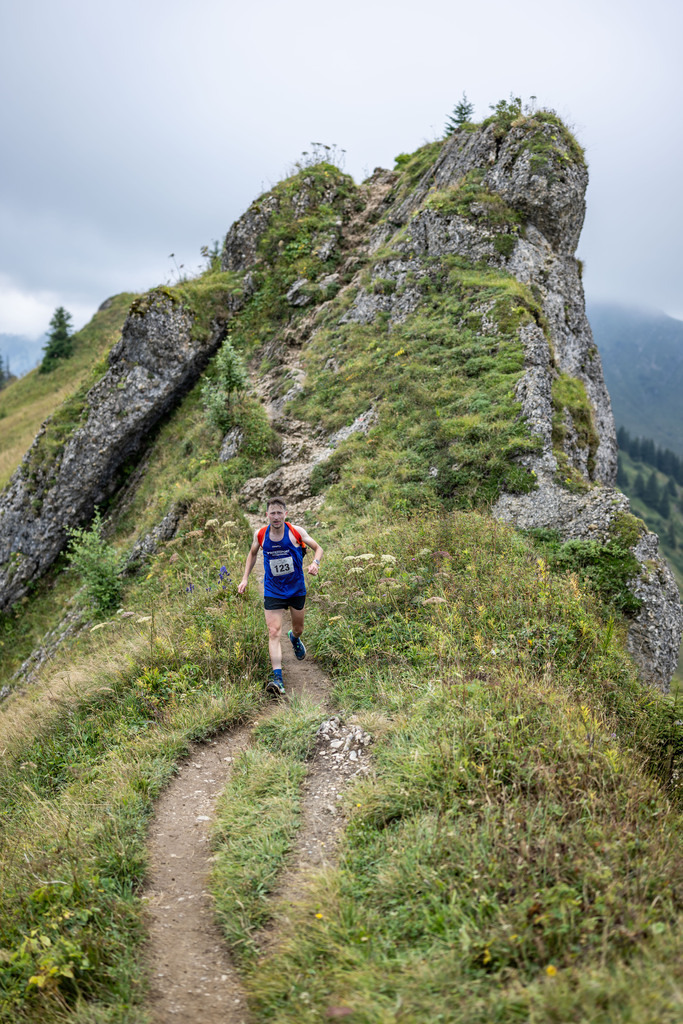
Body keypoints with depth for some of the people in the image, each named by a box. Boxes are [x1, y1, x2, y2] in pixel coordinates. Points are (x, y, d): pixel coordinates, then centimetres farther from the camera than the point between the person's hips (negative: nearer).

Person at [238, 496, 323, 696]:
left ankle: (294, 639, 58)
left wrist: (315, 563, -20)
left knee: (298, 629, 19)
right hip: (272, 591, 0)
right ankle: (277, 679, -18)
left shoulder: (296, 532, -12)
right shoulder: (260, 535, -7)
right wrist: (245, 578, 5)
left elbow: (318, 548, 1)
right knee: (274, 632, -15)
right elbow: (253, 553, 13)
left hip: (296, 589, 1)